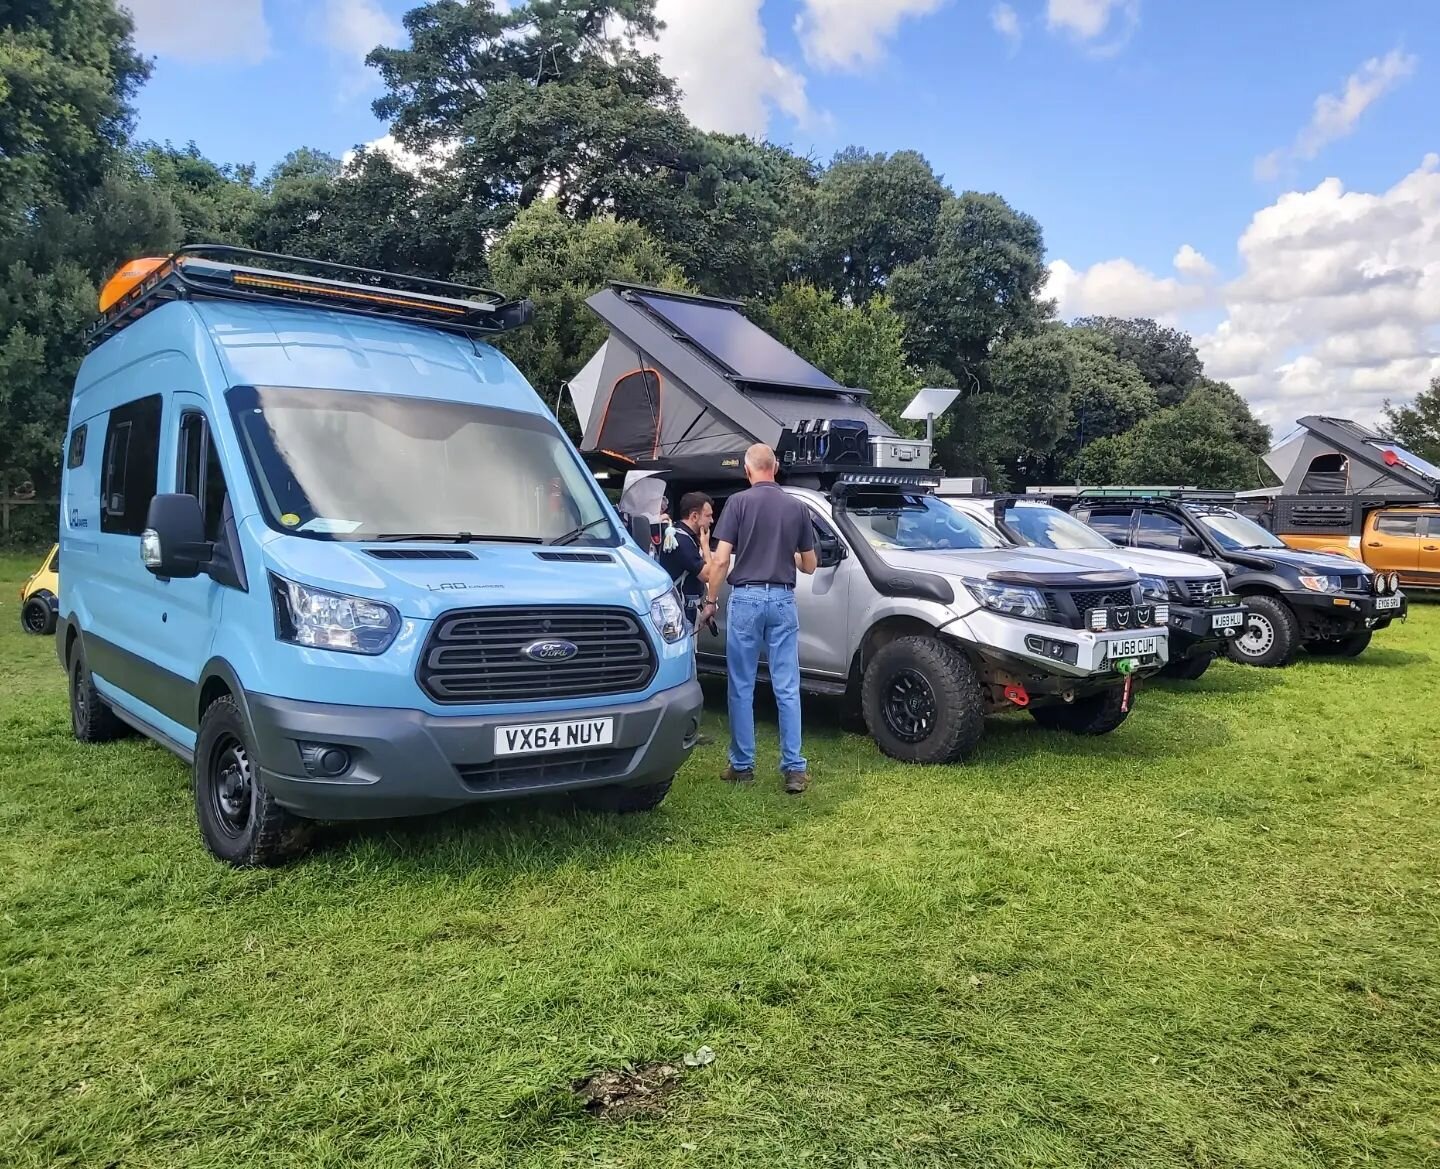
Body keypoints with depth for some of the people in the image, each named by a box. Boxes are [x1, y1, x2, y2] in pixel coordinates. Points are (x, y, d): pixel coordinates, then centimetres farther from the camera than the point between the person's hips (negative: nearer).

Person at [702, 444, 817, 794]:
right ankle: (794, 768, 4)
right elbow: (809, 565, 11)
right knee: (787, 689, 4)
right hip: (783, 600, 2)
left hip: (746, 598, -2)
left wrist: (710, 601, 2)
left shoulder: (739, 502, -4)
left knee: (742, 688, 7)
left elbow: (721, 560, -8)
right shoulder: (796, 507, 5)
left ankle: (742, 765, 14)